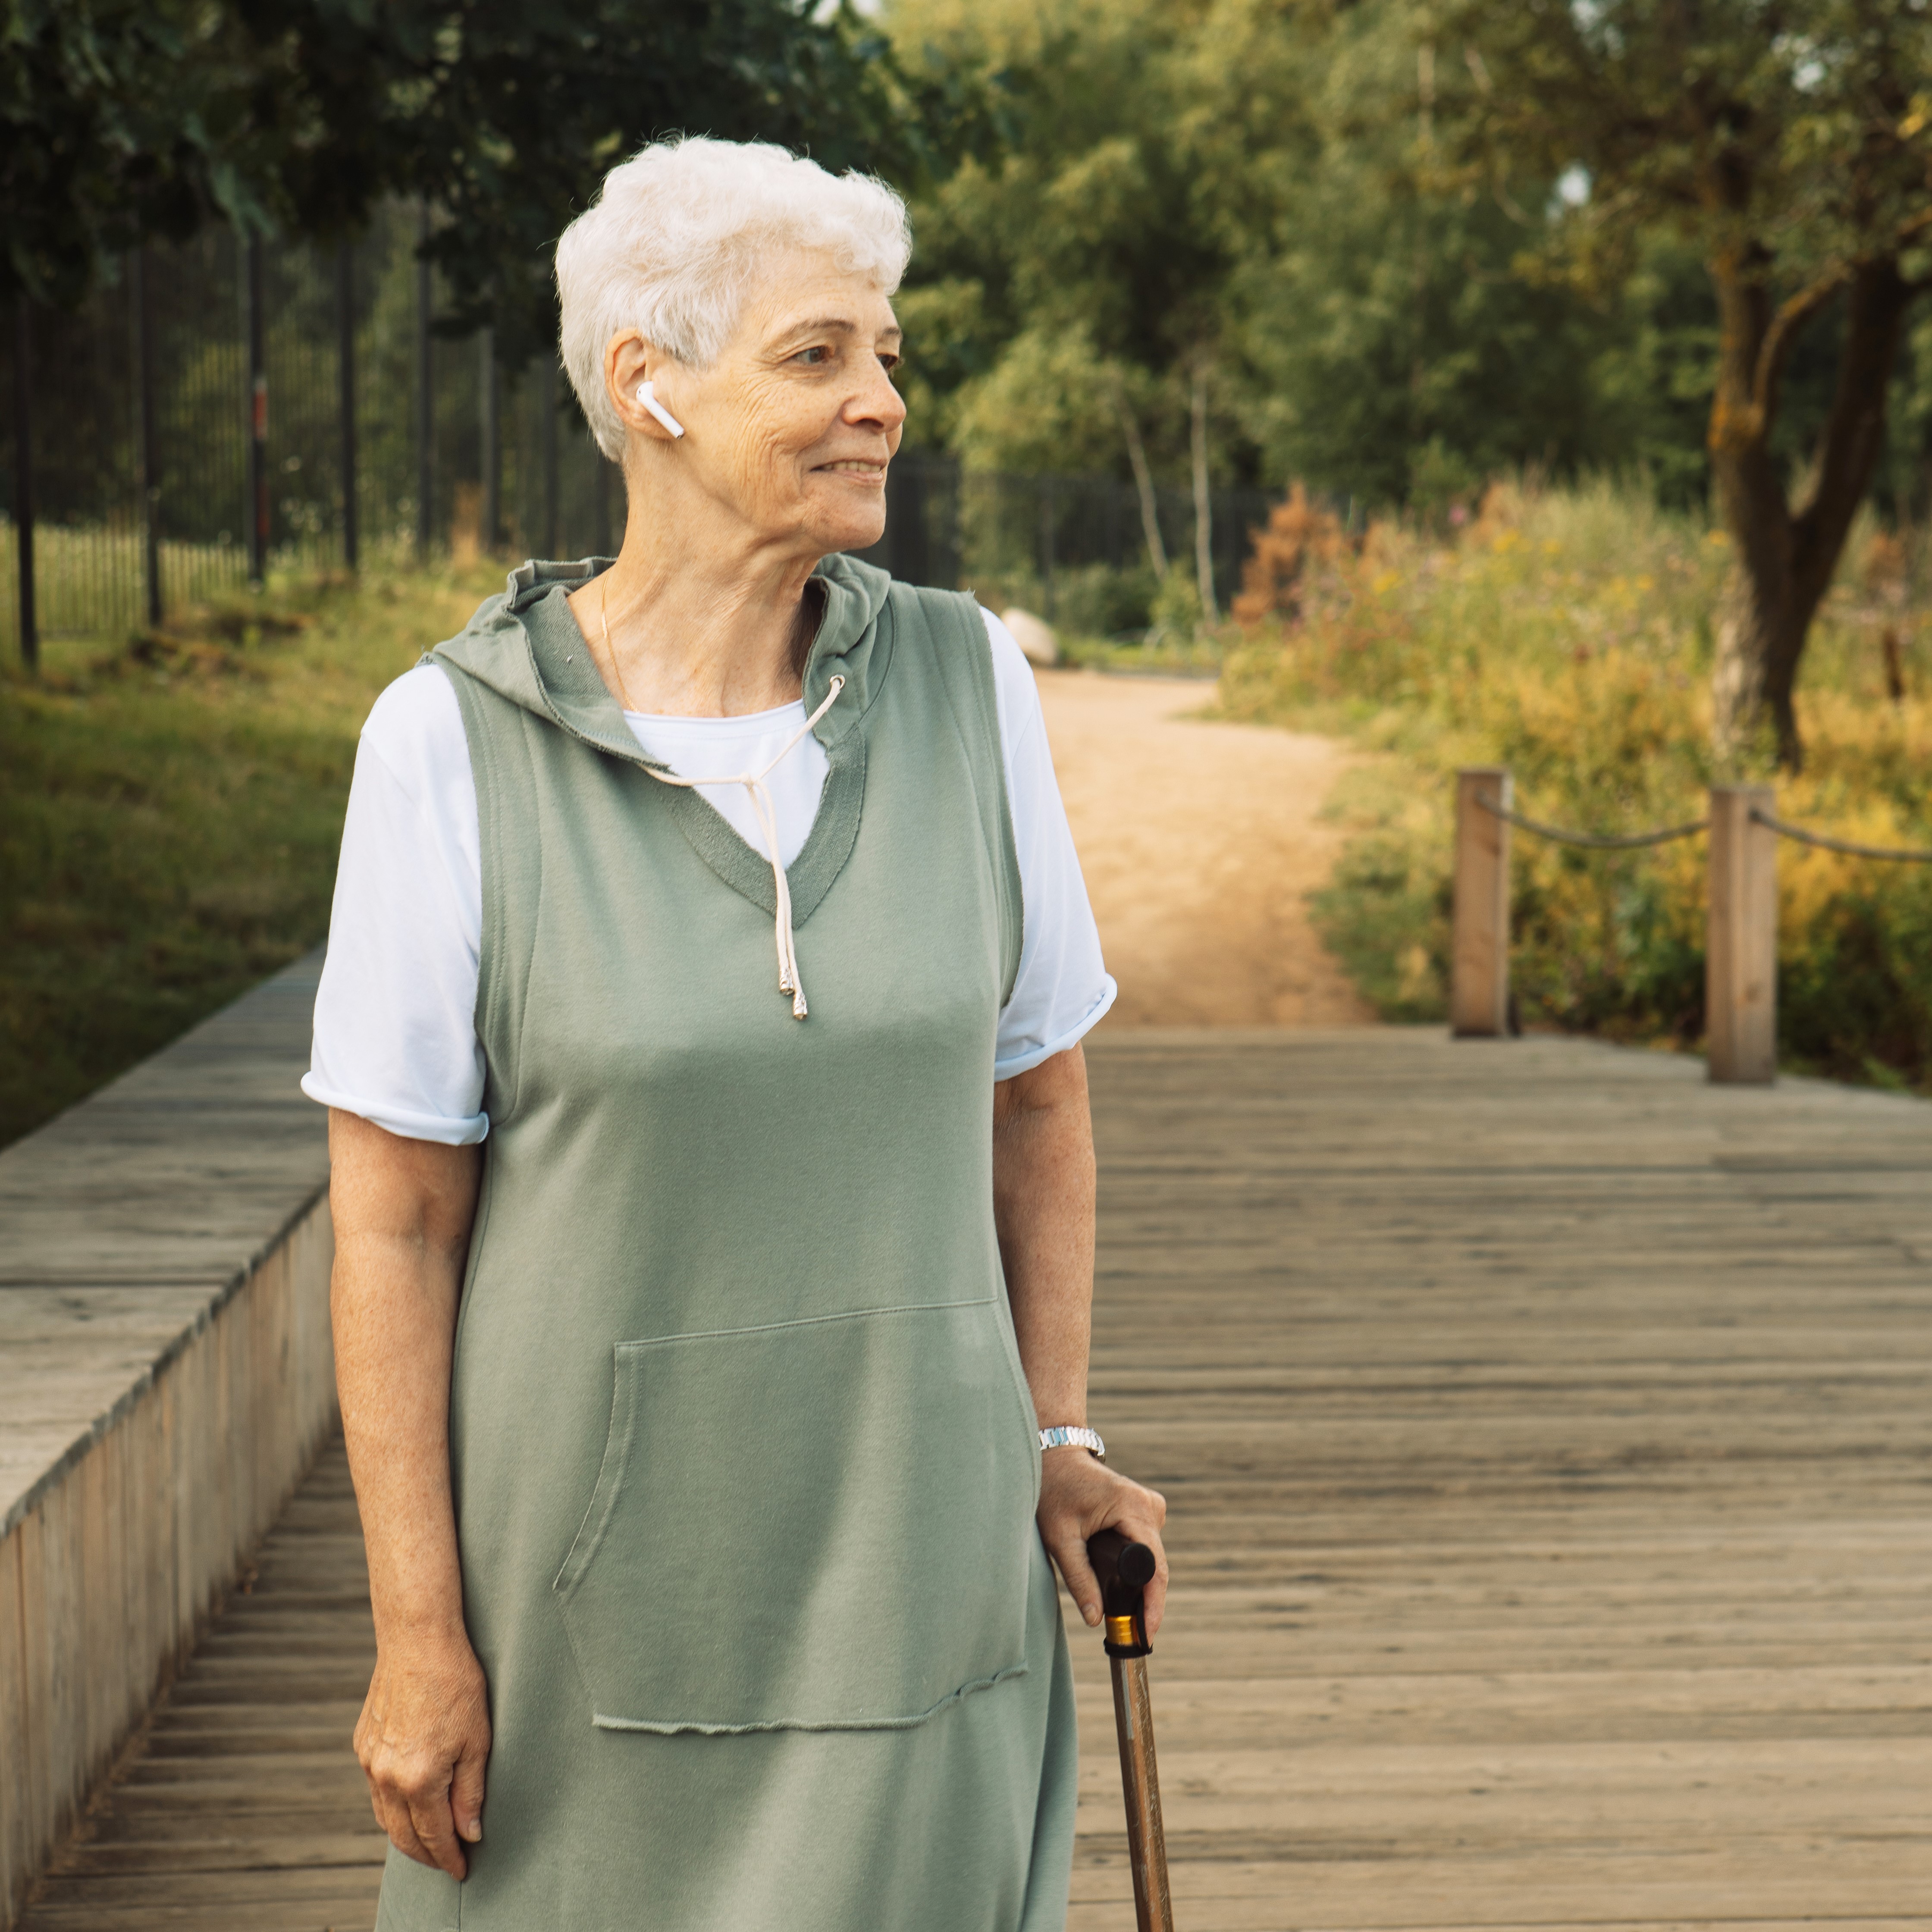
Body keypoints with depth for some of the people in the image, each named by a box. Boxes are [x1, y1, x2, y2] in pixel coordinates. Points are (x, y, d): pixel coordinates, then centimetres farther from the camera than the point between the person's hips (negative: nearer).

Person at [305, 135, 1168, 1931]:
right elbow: (391, 1217, -9)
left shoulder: (961, 686, -3)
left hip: (904, 1562, 2)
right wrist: (415, 1637, -9)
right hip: (591, 1568, -2)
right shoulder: (458, 742, -12)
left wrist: (1052, 1439, 5)